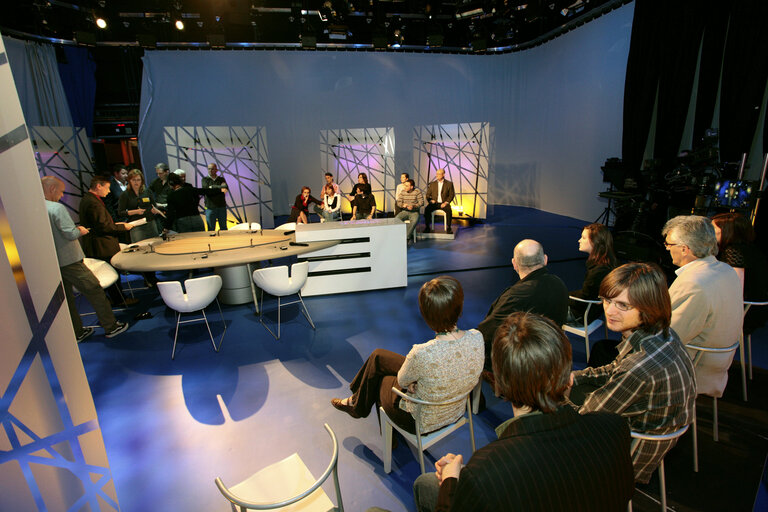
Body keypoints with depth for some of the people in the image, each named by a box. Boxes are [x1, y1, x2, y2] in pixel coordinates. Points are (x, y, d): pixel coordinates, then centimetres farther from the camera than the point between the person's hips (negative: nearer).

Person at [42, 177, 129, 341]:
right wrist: (80, 230, -1)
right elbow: (70, 234, -21)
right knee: (95, 291, 2)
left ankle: (77, 332, 26)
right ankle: (110, 327, 8)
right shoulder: (57, 208, -18)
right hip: (69, 261, -8)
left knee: (65, 298, 15)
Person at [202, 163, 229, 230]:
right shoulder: (205, 179, 6)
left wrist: (212, 187, -17)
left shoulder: (221, 179, 10)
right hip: (210, 207, -1)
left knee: (224, 228, 8)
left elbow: (225, 188, -9)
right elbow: (206, 187, -15)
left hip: (222, 207, 2)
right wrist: (220, 187, -18)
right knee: (211, 229, 1)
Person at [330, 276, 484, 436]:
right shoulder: (477, 338, -22)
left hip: (422, 422, -5)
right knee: (378, 355, 18)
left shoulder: (422, 354, -39)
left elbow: (402, 381, -16)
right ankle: (357, 399, 46)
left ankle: (358, 407, 56)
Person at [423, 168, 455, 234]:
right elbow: (428, 195, 13)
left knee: (449, 210, -34)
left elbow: (451, 195, 3)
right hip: (434, 203, 2)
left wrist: (446, 202, -13)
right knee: (427, 209, -28)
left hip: (443, 203, -2)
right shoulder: (432, 184, 15)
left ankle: (448, 228, -19)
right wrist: (430, 200, -8)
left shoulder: (449, 184, 7)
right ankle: (428, 227, -18)